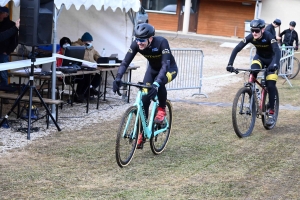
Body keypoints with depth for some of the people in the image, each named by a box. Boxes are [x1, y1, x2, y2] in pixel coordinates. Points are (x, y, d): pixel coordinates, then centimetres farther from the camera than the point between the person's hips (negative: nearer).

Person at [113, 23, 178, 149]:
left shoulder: (161, 42, -37)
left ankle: (162, 110, -11)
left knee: (159, 82, -38)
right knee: (144, 99, -9)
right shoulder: (136, 44, -25)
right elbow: (125, 62, -27)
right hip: (153, 69, 4)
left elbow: (165, 65, -45)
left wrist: (157, 83, -59)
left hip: (169, 69, -4)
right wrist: (118, 79, -44)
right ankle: (142, 133, 5)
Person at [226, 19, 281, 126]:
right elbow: (237, 49, -28)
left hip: (271, 59, -3)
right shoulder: (250, 37, -24)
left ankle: (271, 113, -3)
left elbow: (277, 51, -45)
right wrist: (230, 64, -40)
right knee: (253, 72, -29)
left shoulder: (268, 36, -33)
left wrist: (275, 64, -63)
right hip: (259, 57, 3)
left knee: (271, 85, -15)